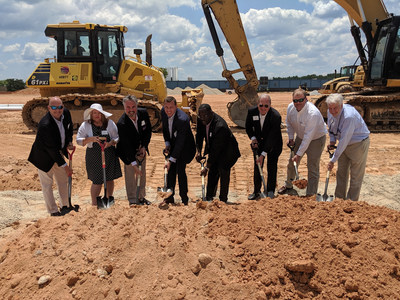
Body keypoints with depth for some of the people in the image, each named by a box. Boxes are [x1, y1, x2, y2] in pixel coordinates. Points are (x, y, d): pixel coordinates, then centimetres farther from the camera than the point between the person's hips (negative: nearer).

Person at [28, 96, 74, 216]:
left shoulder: (66, 113, -14)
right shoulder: (45, 125, -35)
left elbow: (70, 127, 12)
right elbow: (52, 149, -31)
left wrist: (69, 142, -1)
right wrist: (65, 166, -26)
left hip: (58, 152, 8)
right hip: (45, 156, -7)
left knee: (63, 180, 17)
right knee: (47, 184, 5)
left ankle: (65, 206, 34)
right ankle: (53, 211, 20)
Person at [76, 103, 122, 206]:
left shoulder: (110, 123, 1)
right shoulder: (85, 125, -2)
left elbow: (117, 138, 2)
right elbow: (79, 141, -3)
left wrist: (110, 143, -19)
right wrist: (91, 139, -21)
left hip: (109, 155, 3)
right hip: (94, 156, -2)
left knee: (110, 178, 13)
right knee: (97, 181, -2)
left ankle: (109, 199, 35)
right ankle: (94, 203, 15)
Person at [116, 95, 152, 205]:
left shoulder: (143, 113, -16)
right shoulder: (121, 124, -32)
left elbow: (148, 131, -1)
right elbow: (126, 146, -31)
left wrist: (144, 147, -11)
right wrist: (134, 164, -32)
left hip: (141, 149, 5)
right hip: (128, 152, -5)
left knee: (142, 174, 16)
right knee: (130, 175, 0)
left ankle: (141, 197, 33)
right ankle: (133, 200, 17)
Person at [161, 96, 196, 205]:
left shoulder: (182, 119, -34)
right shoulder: (163, 112, -12)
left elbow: (180, 143, -33)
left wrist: (171, 160, -32)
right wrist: (167, 144, -5)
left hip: (185, 146, -6)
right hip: (173, 144, 6)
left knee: (180, 169, -14)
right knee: (171, 170, 5)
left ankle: (184, 198, 1)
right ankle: (170, 197, 16)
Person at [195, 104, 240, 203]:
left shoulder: (220, 126, -37)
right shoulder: (201, 120, -14)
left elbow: (216, 149, -34)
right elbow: (199, 135, 4)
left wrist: (207, 167, -31)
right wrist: (199, 151, -9)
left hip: (226, 152, -7)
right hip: (213, 150, 7)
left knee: (223, 174, -8)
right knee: (212, 173, 11)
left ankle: (223, 200, 3)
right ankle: (209, 197, 22)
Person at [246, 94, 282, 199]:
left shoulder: (276, 116, -30)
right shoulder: (252, 111, -18)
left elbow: (272, 138, -30)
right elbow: (248, 127, 1)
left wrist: (263, 154, -33)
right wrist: (253, 138, -18)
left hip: (273, 144, -3)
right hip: (258, 142, 3)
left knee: (271, 167, -4)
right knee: (257, 166, 5)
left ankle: (270, 192, 12)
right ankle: (256, 192, 16)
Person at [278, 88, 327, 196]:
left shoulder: (313, 113, -35)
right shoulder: (290, 107, -14)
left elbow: (308, 137, -34)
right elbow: (289, 123, 8)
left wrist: (299, 154, -34)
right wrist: (291, 138, 0)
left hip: (316, 138, -6)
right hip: (301, 137, 7)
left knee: (312, 167, -8)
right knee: (292, 162, 15)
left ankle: (310, 195, 3)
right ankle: (288, 186, 37)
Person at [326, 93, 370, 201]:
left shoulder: (349, 116, -34)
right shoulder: (330, 112, -9)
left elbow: (344, 140, -32)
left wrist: (333, 160, -27)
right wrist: (332, 140, -3)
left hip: (358, 143, -8)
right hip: (344, 144, 8)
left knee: (356, 175, 1)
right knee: (341, 172, 15)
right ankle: (339, 198, 29)